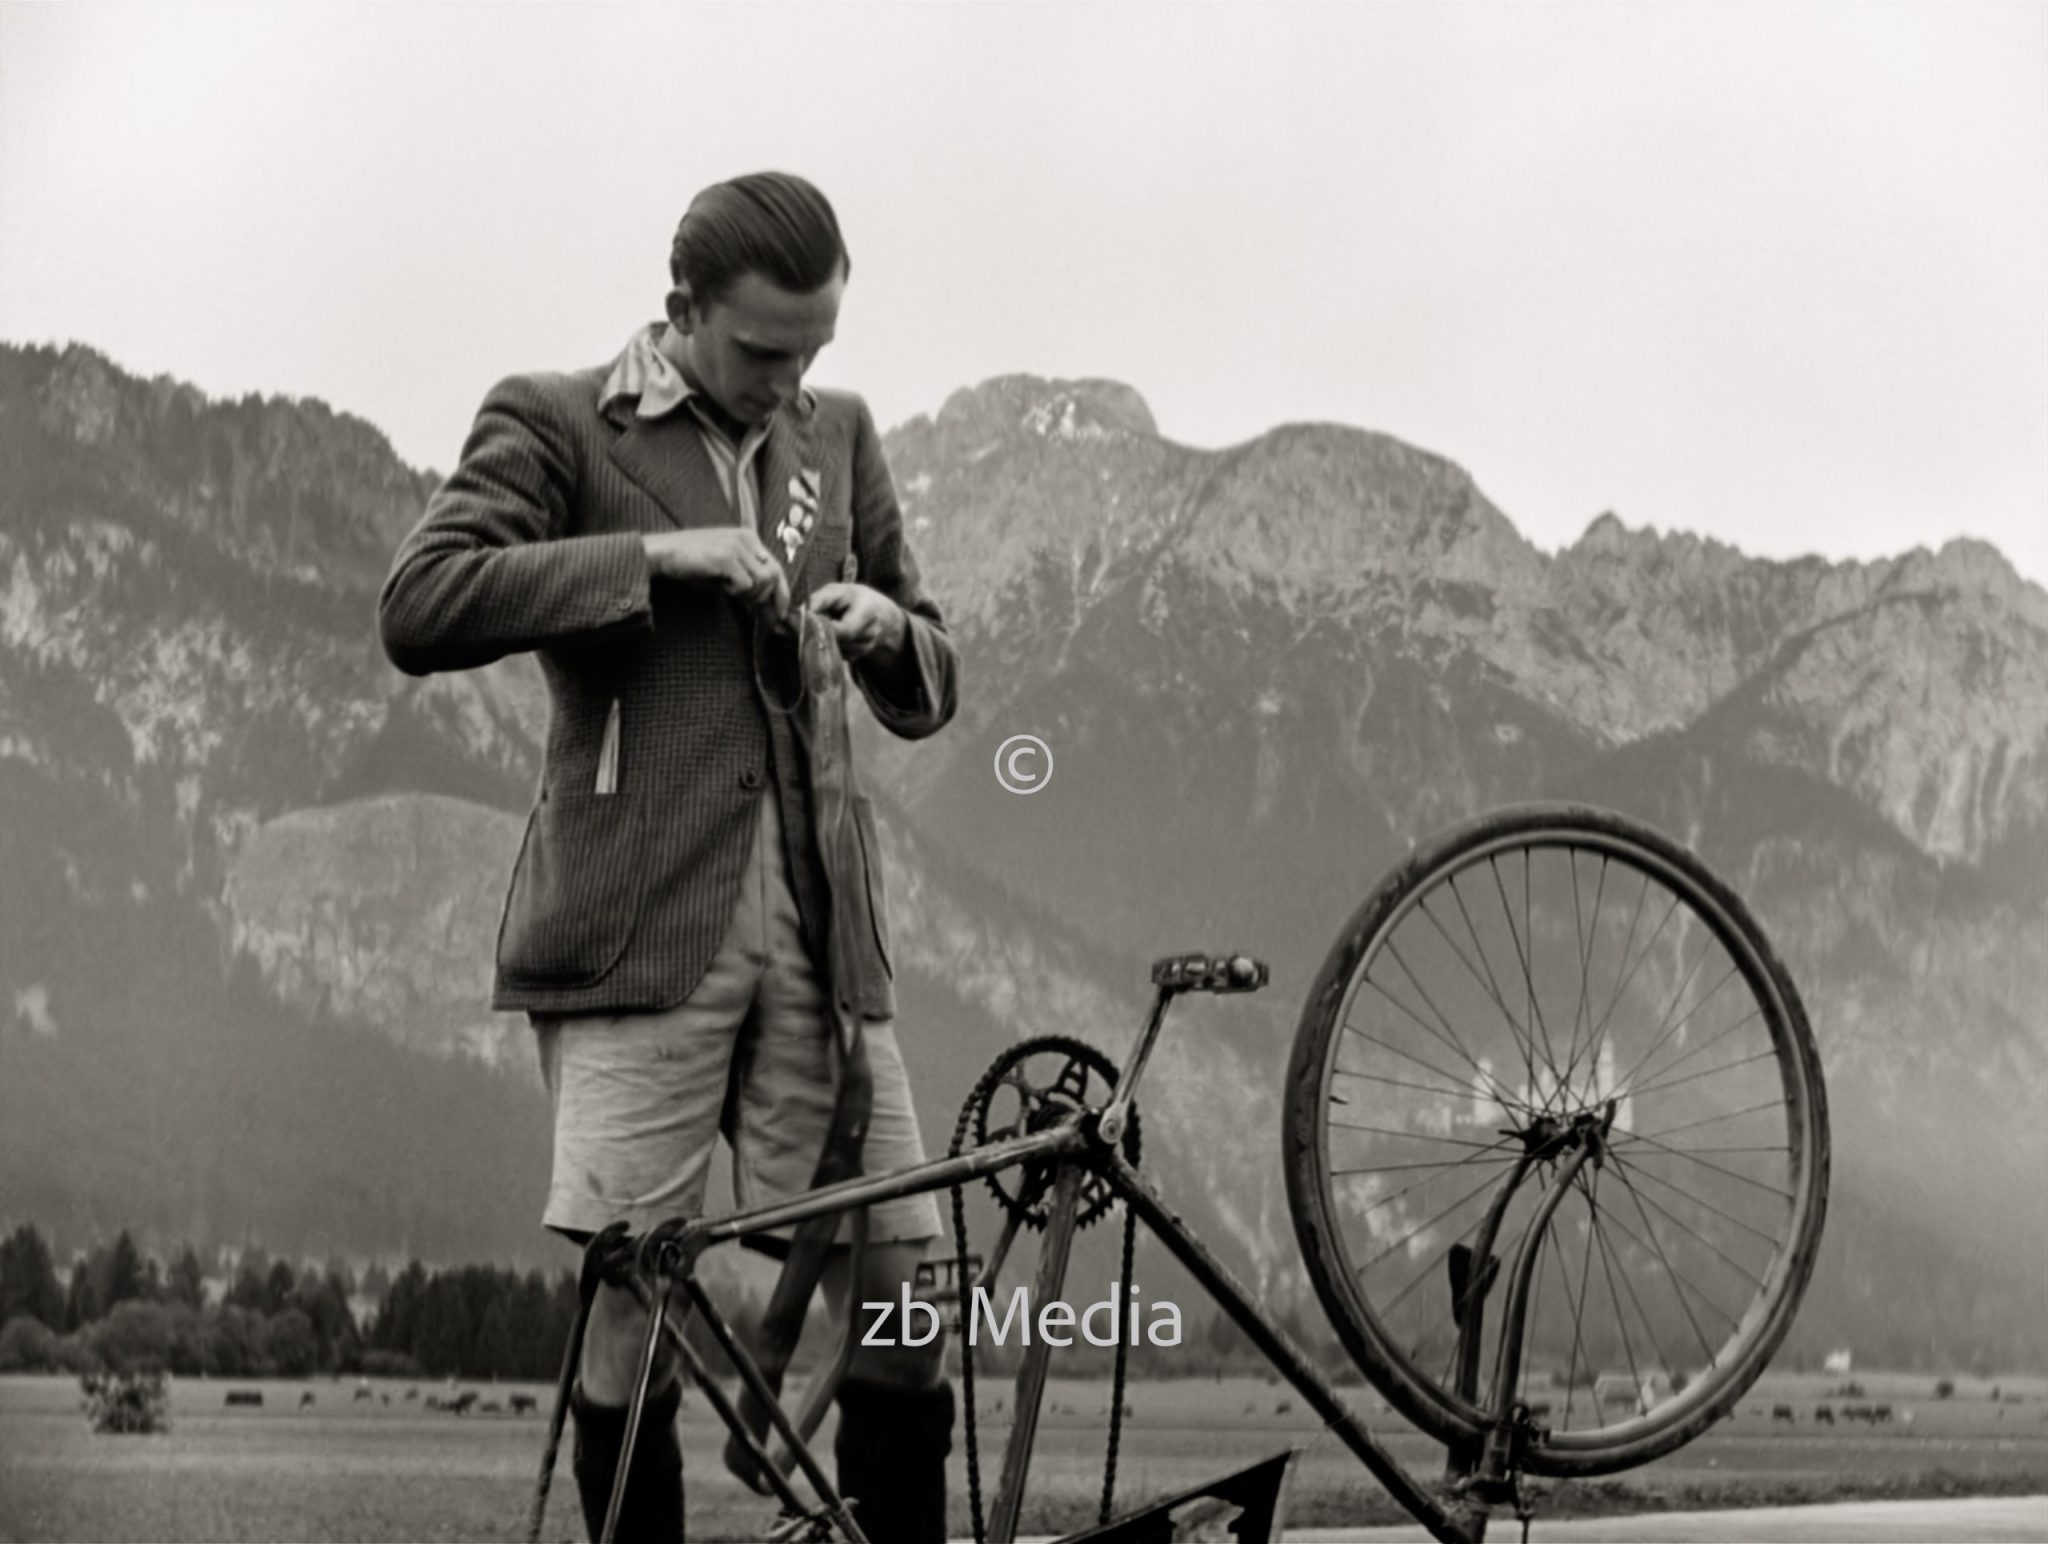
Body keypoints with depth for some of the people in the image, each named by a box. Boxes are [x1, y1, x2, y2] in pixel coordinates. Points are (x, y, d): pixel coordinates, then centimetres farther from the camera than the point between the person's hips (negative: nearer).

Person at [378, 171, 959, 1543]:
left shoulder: (839, 435, 17)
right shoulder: (554, 423, 2)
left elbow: (929, 695, 22)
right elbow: (419, 610, -14)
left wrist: (886, 630, -2)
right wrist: (653, 555, -17)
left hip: (821, 932, 4)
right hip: (640, 937, -4)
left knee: (906, 1287, 0)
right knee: (633, 1305, -4)